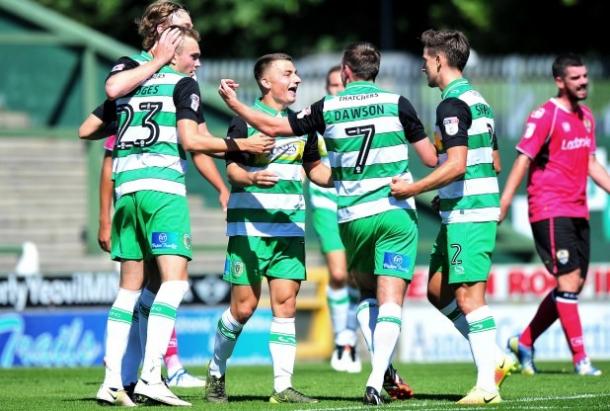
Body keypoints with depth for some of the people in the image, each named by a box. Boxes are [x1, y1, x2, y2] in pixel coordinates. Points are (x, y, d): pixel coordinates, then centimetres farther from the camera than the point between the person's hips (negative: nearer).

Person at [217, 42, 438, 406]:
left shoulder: (326, 109, 3)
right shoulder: (396, 103, -1)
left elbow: (272, 126, 9)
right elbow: (431, 159, 0)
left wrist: (232, 101, 22)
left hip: (352, 218, 2)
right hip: (396, 212, -2)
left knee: (367, 294, 22)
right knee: (390, 301, -4)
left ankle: (383, 367, 9)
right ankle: (377, 381, -18)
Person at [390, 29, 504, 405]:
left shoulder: (453, 104, -13)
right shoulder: (477, 99, 17)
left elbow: (456, 165, -21)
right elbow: (493, 161, 22)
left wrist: (412, 189, -15)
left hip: (466, 215, -10)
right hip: (480, 210, 10)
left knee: (467, 294, -10)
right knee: (439, 289, 14)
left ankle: (487, 385, -11)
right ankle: (493, 357, 12)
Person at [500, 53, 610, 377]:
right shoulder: (545, 116, -10)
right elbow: (523, 161, -12)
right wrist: (502, 206, -17)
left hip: (577, 211, 8)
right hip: (550, 211, -8)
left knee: (574, 285, 8)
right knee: (569, 281, -13)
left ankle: (524, 342, 22)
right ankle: (580, 359, -11)